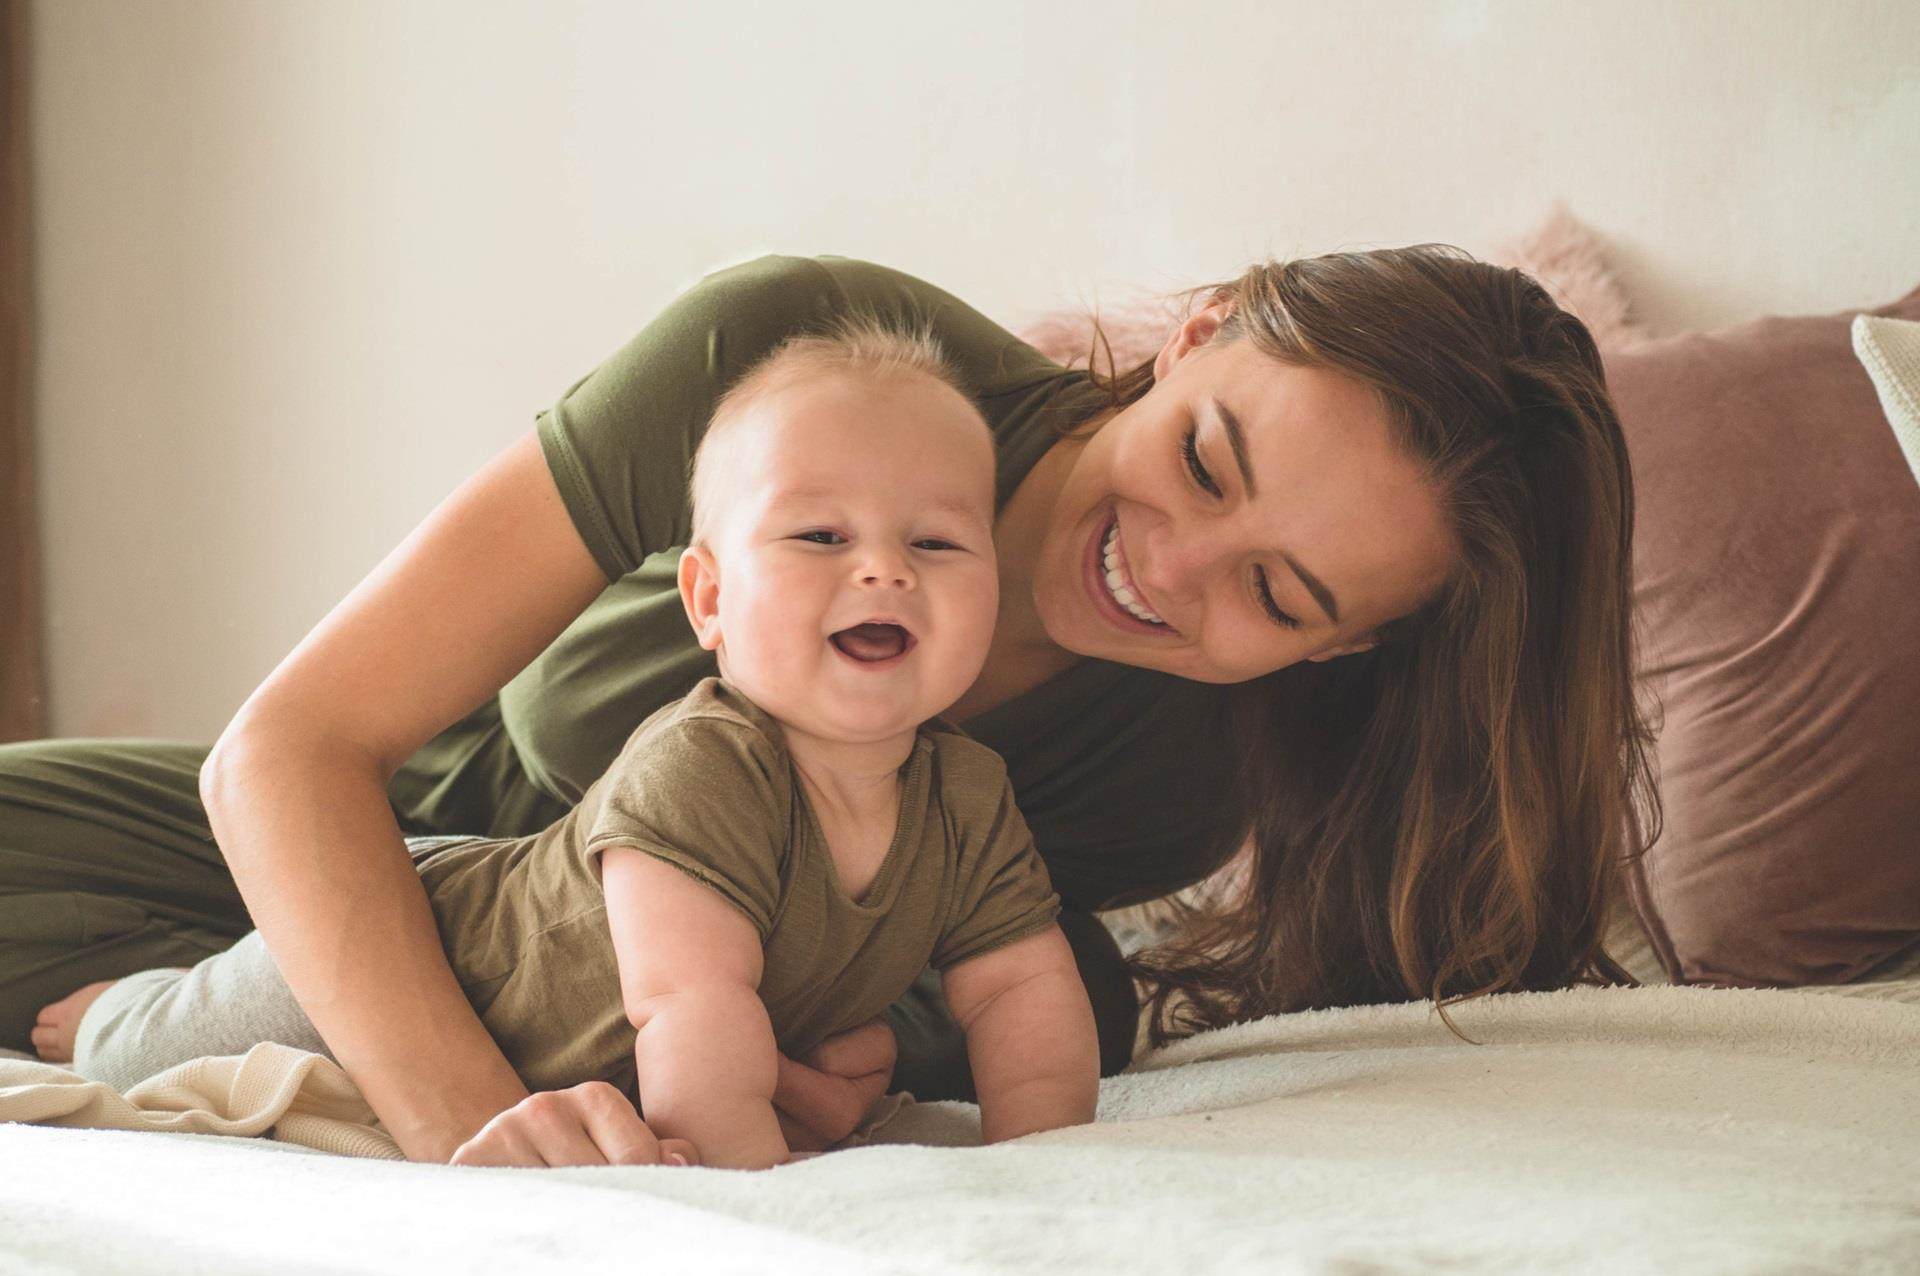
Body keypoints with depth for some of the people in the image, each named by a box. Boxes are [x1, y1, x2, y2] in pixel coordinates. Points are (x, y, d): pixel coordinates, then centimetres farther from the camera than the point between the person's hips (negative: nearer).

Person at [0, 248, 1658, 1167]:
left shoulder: (1195, 784, -27)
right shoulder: (800, 350, -37)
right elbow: (290, 747, -36)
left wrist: (882, 1059, -36)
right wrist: (469, 1111, -52)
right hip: (403, 849, -2)